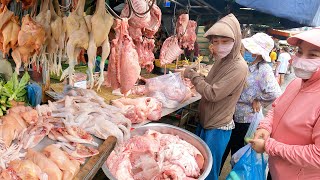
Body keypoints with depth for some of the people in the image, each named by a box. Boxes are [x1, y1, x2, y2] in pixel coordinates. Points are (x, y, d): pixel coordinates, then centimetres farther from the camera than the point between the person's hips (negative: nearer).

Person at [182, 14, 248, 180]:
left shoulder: (239, 67, -24)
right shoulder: (221, 59, 2)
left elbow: (212, 93, -27)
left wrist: (192, 74, -17)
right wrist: (193, 75, -5)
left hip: (218, 128, -8)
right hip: (205, 121, 8)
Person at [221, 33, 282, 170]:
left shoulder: (264, 69, -21)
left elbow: (274, 94, -32)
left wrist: (257, 101, -18)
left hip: (244, 119, -7)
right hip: (232, 114, 7)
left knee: (237, 149, 14)